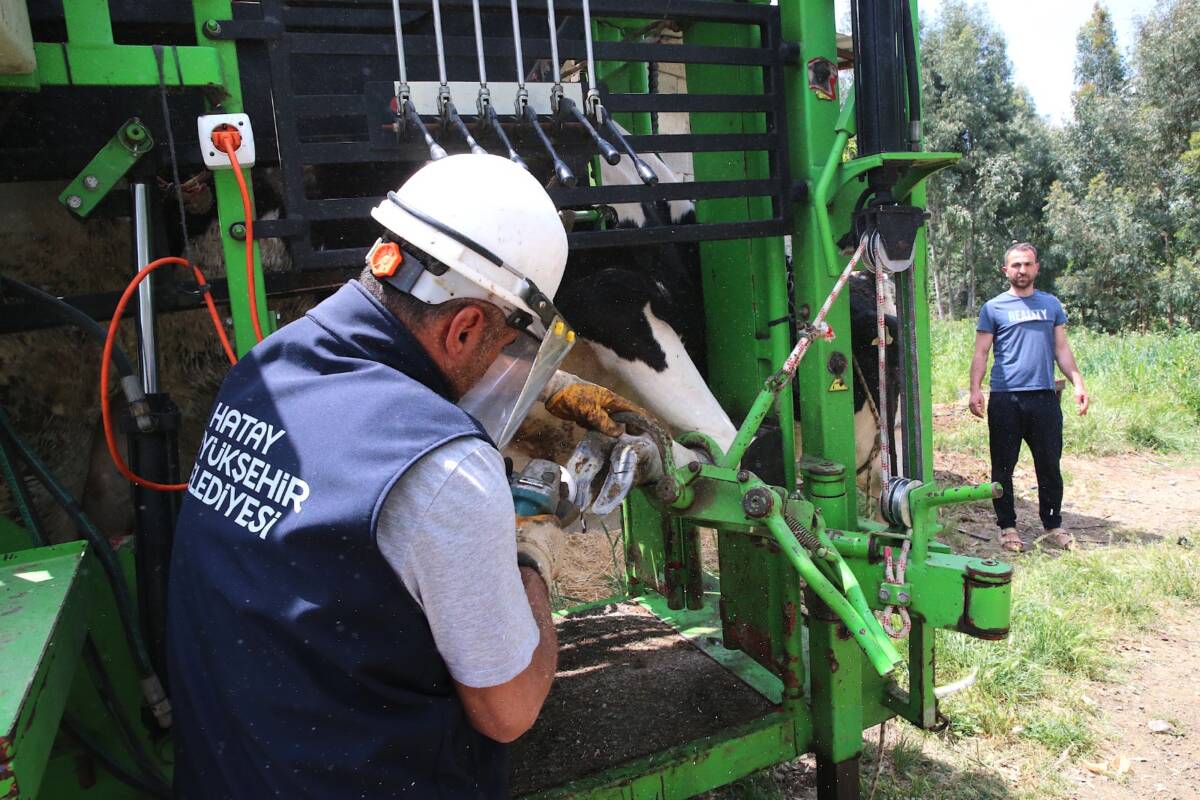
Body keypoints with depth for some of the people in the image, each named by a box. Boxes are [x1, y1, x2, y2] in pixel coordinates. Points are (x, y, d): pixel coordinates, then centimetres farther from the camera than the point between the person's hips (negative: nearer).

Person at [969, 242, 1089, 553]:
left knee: (1050, 466, 8)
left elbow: (1061, 349, 13)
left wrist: (1078, 382, 2)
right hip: (1005, 399, -2)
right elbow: (981, 353, 0)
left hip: (1044, 397, 3)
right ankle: (1007, 526, 14)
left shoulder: (1051, 304, 13)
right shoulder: (993, 308, 4)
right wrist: (975, 389, -12)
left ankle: (1053, 525, 20)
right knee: (1003, 466, 3)